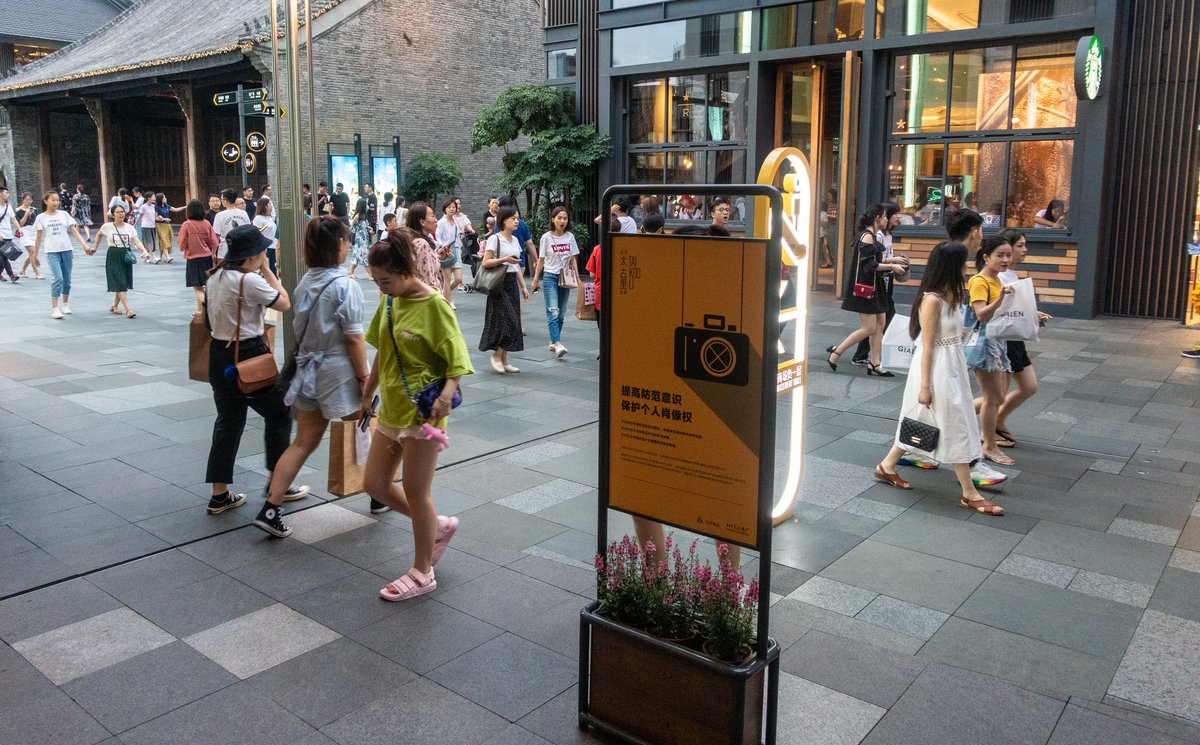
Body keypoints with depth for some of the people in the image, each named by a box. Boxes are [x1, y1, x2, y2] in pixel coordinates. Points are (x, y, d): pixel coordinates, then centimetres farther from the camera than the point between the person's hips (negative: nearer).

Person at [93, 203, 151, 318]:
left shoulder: (129, 227, 2)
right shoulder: (107, 226, -3)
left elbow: (137, 241, -9)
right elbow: (99, 235, 18)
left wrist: (144, 251, -25)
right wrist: (95, 247, 20)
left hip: (126, 256, 3)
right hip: (113, 256, -3)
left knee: (123, 284, 9)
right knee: (120, 283, -10)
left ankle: (114, 306, 30)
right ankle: (128, 309, -14)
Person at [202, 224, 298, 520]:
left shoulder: (215, 277, 8)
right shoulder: (250, 281, -19)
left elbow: (208, 320, 15)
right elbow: (284, 303, -8)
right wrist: (266, 270, -3)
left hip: (219, 354, 8)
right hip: (248, 357, -8)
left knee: (228, 421, 14)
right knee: (279, 414, 10)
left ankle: (219, 495, 18)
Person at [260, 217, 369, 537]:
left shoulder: (305, 282, 5)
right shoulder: (346, 285, -15)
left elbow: (302, 328, 11)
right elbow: (354, 338, -17)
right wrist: (364, 377, -10)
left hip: (308, 368, 6)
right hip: (339, 370, -6)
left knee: (303, 442, 11)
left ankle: (270, 509, 7)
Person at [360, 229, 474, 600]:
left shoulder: (433, 305, -17)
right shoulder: (389, 301, 6)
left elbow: (457, 359, -17)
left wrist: (448, 392, -34)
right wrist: (367, 395, 19)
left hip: (422, 410, -8)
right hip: (391, 407, 8)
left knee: (415, 492, 2)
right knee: (375, 484, 12)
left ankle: (422, 573, 19)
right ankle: (439, 525, 31)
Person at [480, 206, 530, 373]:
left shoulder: (515, 240, 13)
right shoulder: (494, 239, -9)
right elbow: (486, 263, -14)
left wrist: (523, 286, 15)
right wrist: (504, 259, -23)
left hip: (512, 282, 7)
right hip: (499, 283, -7)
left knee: (513, 322, 5)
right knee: (506, 321, -11)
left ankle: (504, 360, 12)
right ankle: (496, 355, 7)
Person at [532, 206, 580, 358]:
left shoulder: (570, 237, 4)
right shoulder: (546, 237, -3)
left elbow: (573, 260, 9)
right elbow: (541, 260, 2)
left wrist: (577, 277, 2)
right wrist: (536, 279, 2)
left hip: (565, 277, 4)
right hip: (550, 276, -4)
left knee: (561, 313, 8)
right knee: (553, 311, -15)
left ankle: (553, 342, 19)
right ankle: (558, 344, -24)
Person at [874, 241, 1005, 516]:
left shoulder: (950, 295, 7)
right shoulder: (932, 299, -19)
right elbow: (927, 346, -18)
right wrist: (924, 386, -17)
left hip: (952, 366, 9)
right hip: (937, 369, -9)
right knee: (956, 427, -2)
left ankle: (887, 466, 30)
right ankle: (969, 493, 8)